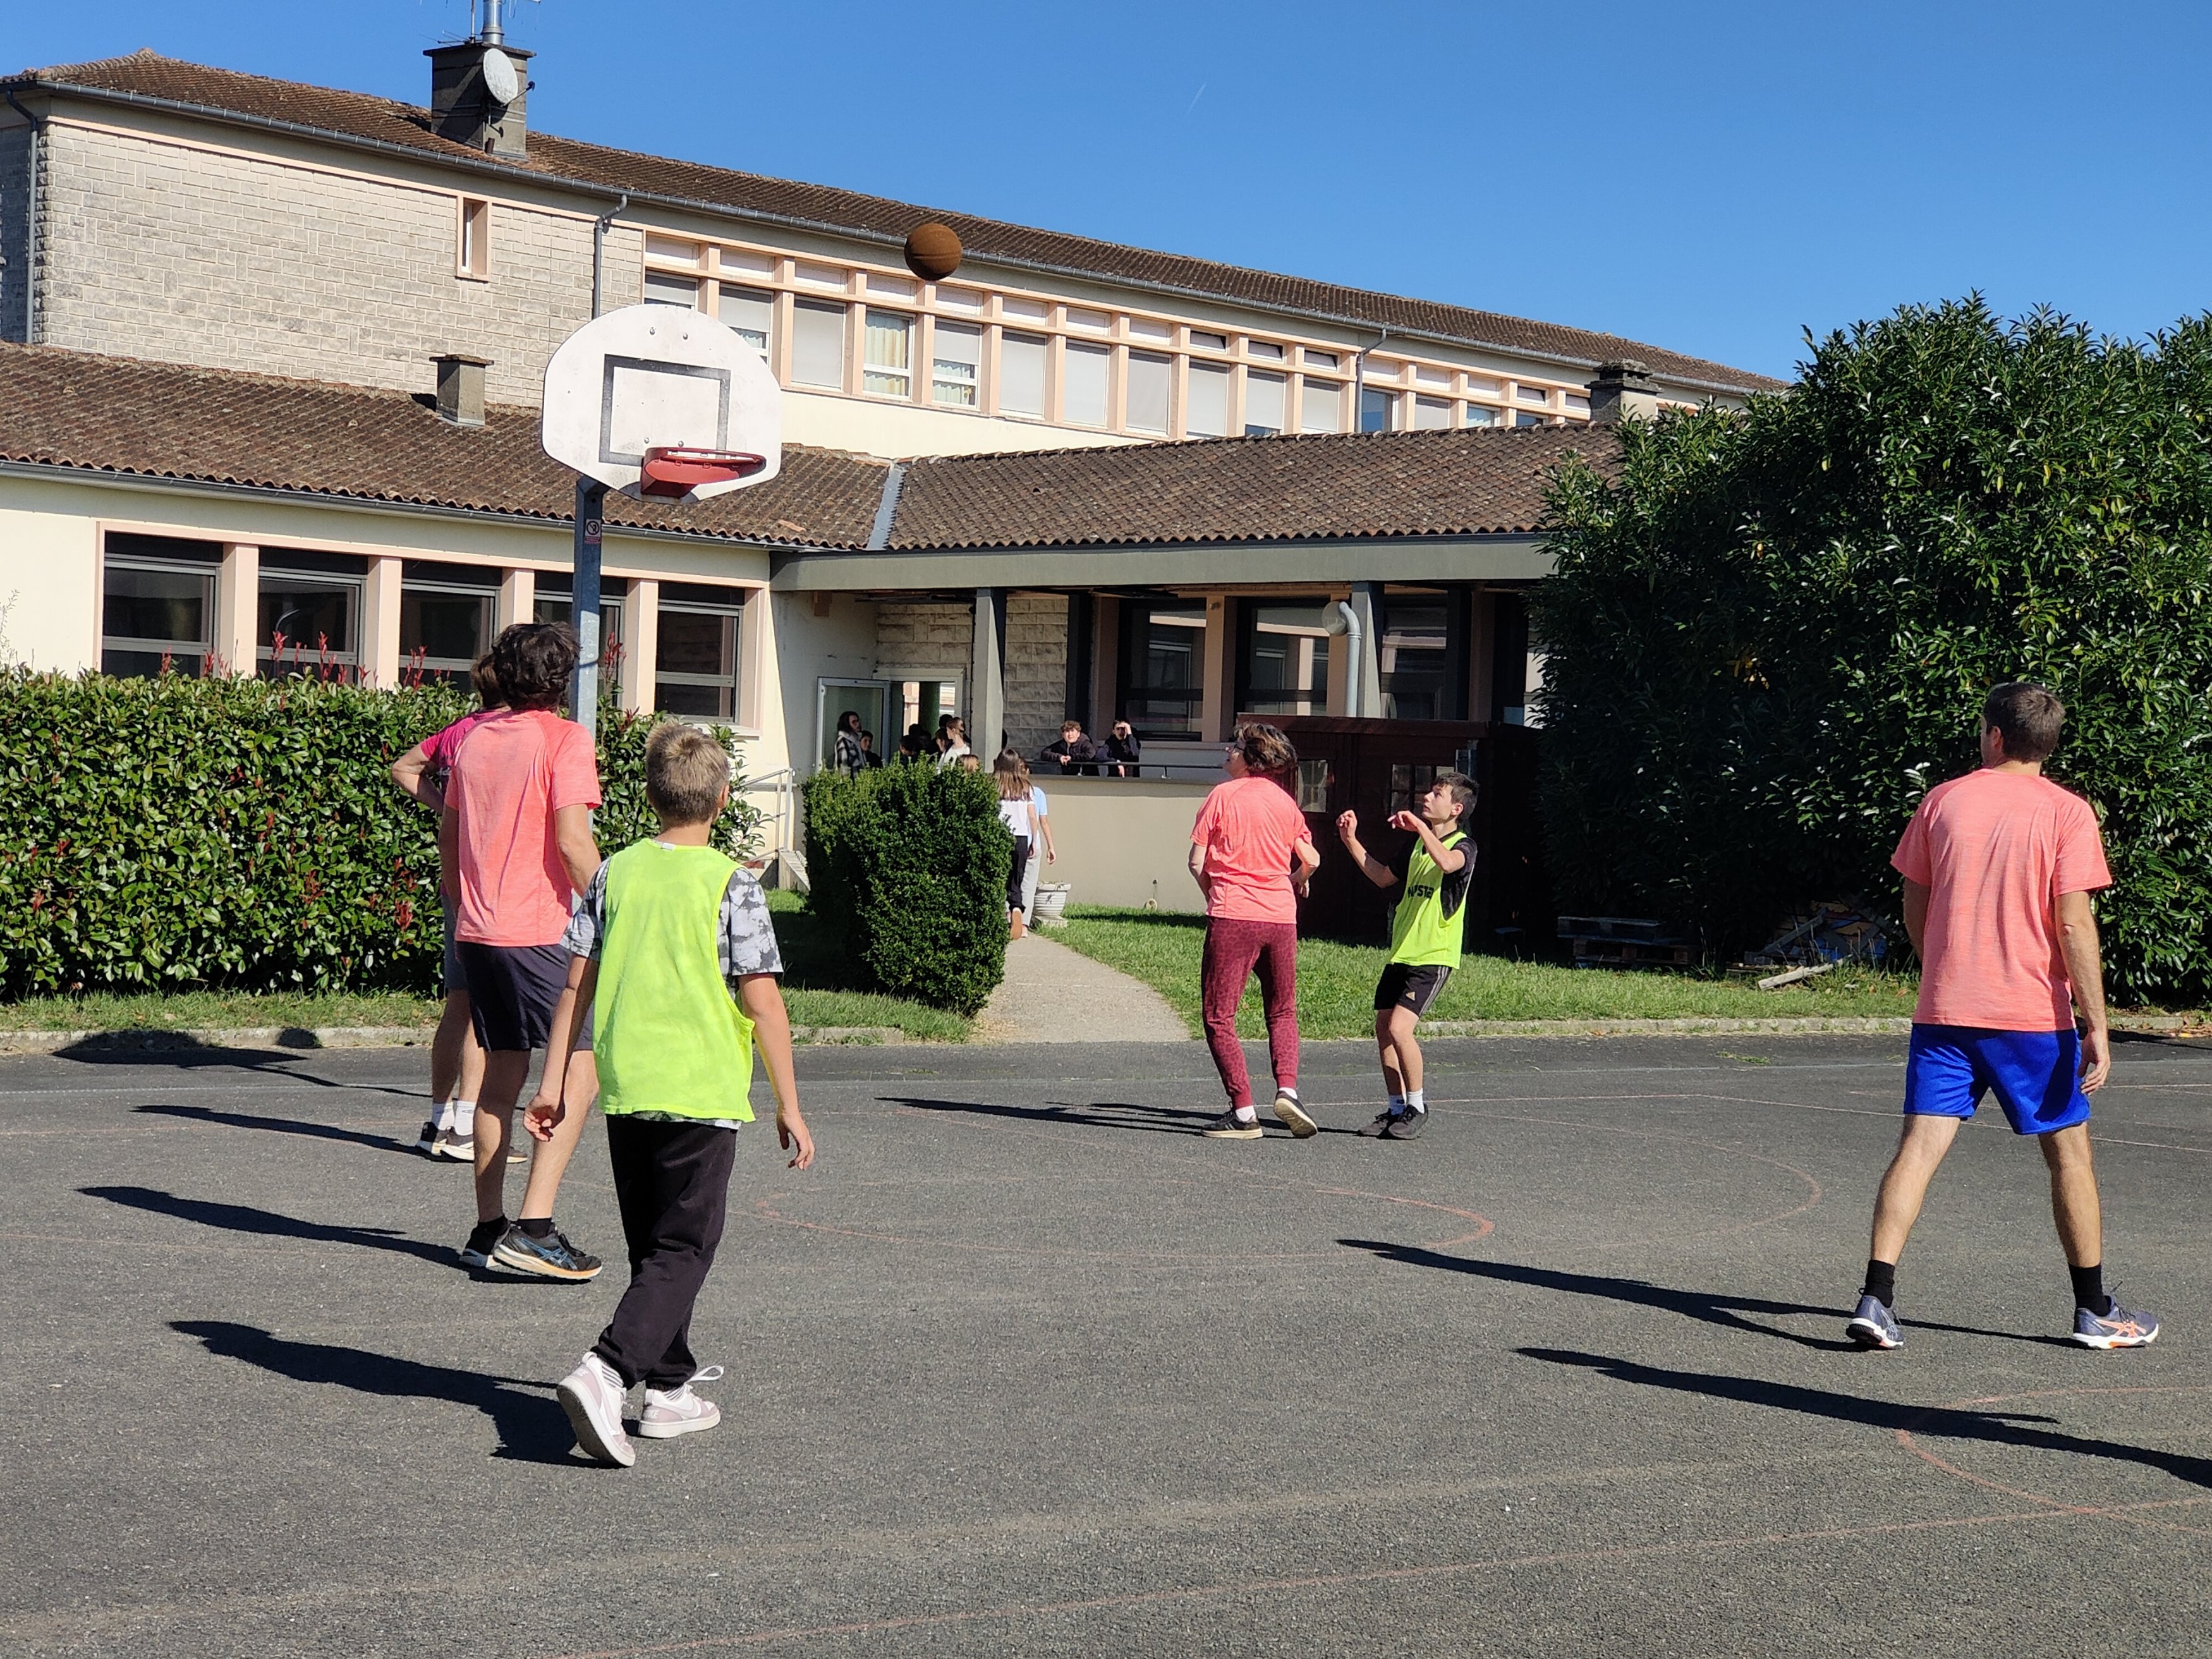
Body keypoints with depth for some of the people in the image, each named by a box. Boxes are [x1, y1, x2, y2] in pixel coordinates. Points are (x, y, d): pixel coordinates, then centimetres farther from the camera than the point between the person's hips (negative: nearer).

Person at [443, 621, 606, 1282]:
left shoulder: (476, 737, 12)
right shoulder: (564, 739, -8)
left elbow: (448, 831, 20)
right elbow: (572, 840, -17)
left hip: (479, 931, 7)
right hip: (542, 932, -7)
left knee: (502, 1076, 14)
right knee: (580, 1072, -2)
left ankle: (488, 1228, 17)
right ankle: (533, 1227, -11)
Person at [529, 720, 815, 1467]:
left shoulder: (615, 873, 4)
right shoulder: (731, 884, -8)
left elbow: (577, 982, 5)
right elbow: (762, 1000, -9)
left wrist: (556, 1083, 12)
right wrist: (788, 1104, -3)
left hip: (624, 1089, 5)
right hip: (702, 1091, -5)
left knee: (653, 1244, 18)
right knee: (684, 1247, -1)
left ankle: (669, 1387, 26)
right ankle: (604, 1371, -20)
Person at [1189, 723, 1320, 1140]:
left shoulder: (1223, 796, -3)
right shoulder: (1285, 800, 8)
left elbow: (1197, 862, -5)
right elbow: (1311, 861, 8)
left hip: (1233, 917, -4)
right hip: (1281, 918, 4)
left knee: (1219, 1015, 3)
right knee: (1283, 1013, 18)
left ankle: (1243, 1112, -3)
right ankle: (1287, 1089, -4)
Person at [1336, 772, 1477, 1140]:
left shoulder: (1463, 847, -9)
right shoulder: (1418, 845, 16)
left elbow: (1447, 863, -34)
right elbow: (1384, 877, 28)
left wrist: (1420, 827, -34)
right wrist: (1351, 841, 21)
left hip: (1434, 958, -8)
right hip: (1401, 953, 8)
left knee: (1399, 1028, -18)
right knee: (1383, 1028, 7)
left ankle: (1417, 1108, -2)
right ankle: (1397, 1109, 19)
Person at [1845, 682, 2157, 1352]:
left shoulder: (1942, 801, 5)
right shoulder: (2066, 812, -5)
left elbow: (1914, 909, 10)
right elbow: (2074, 925, -11)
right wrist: (2097, 1028, -8)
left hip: (1944, 1012, 2)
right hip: (2035, 1016, -2)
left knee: (1920, 1145, -1)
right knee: (2069, 1150, 12)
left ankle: (1876, 1299, -12)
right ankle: (2094, 1310, 20)